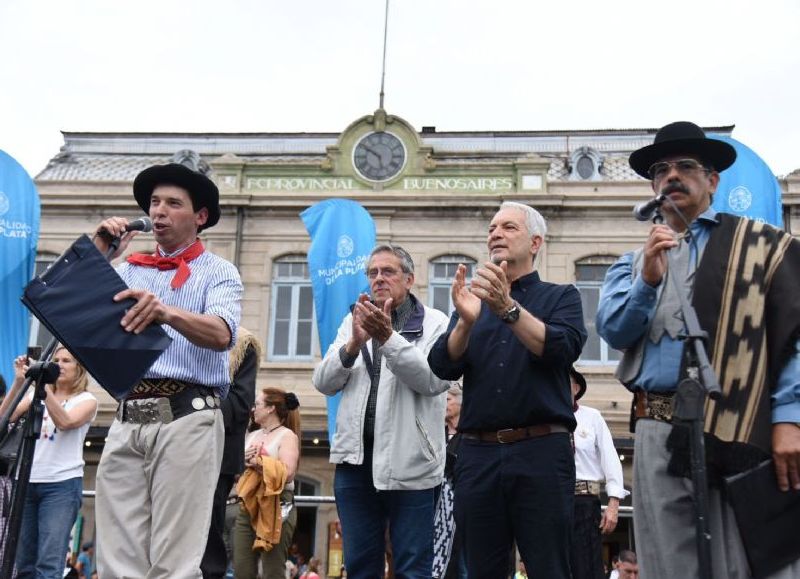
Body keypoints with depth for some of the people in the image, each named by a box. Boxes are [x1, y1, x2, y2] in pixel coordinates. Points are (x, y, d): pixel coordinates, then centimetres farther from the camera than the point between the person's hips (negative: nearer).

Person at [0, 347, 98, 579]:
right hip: (26, 482, 5)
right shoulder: (35, 395, 18)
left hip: (62, 484, -5)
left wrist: (43, 385, -19)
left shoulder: (87, 400, 5)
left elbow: (65, 422, -15)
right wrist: (19, 382, -7)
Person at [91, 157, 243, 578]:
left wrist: (168, 312, -32)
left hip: (186, 417, -4)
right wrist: (96, 255, 4)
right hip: (127, 418, 4)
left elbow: (222, 334, -14)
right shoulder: (130, 270, 20)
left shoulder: (218, 272, 6)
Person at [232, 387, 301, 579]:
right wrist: (243, 459, -7)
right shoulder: (252, 435, 18)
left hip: (277, 508, -6)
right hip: (248, 508, 7)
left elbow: (287, 473, -17)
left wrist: (257, 462, -9)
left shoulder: (287, 436, -3)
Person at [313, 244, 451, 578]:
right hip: (356, 456, 4)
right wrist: (353, 345, -13)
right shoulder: (354, 320, 14)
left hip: (409, 461, -4)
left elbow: (434, 381, -14)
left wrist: (388, 336, -21)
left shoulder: (434, 323, 1)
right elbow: (323, 383, 5)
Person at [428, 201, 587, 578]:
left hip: (541, 451, -3)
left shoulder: (560, 297, 9)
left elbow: (564, 348, -11)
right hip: (478, 454, 3)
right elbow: (444, 367, 3)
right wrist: (465, 321, -17)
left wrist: (509, 308, -23)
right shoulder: (473, 301, 17)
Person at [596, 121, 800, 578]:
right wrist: (648, 279, -10)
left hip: (742, 433, -3)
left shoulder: (761, 244, 7)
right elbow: (613, 331, 6)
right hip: (659, 437, 4)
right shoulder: (634, 262, 20)